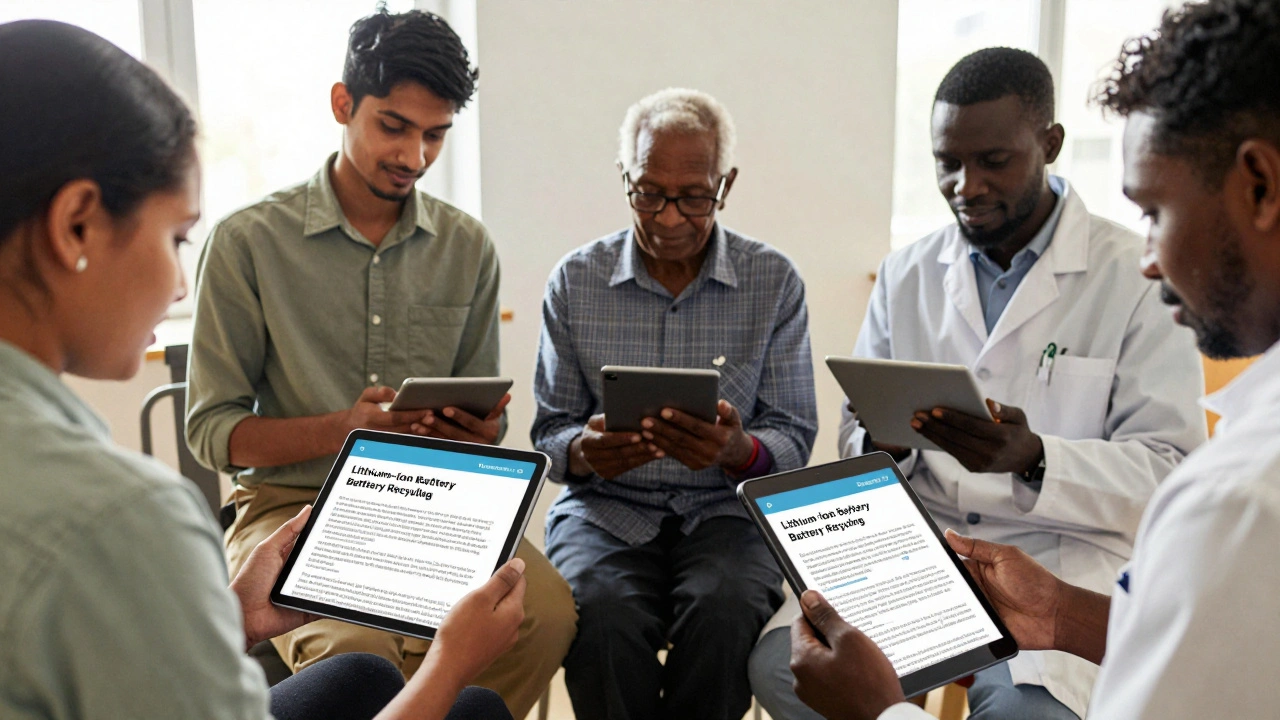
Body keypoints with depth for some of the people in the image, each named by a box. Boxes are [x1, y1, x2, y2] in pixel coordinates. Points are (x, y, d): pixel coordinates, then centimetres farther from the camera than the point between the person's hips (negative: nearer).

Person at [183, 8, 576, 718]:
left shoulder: (468, 247, 8)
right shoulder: (249, 241, -2)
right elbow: (212, 429, -2)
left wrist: (478, 434, -13)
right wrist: (343, 428, -19)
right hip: (292, 504, -3)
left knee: (546, 611, -25)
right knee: (357, 648, -33)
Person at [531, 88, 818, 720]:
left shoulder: (774, 282, 2)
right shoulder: (575, 281, 4)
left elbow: (793, 440, 0)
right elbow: (549, 431, 7)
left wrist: (738, 450, -24)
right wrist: (585, 451, -18)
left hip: (725, 509, 0)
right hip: (605, 508, 1)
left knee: (724, 610, -31)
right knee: (603, 614, -31)